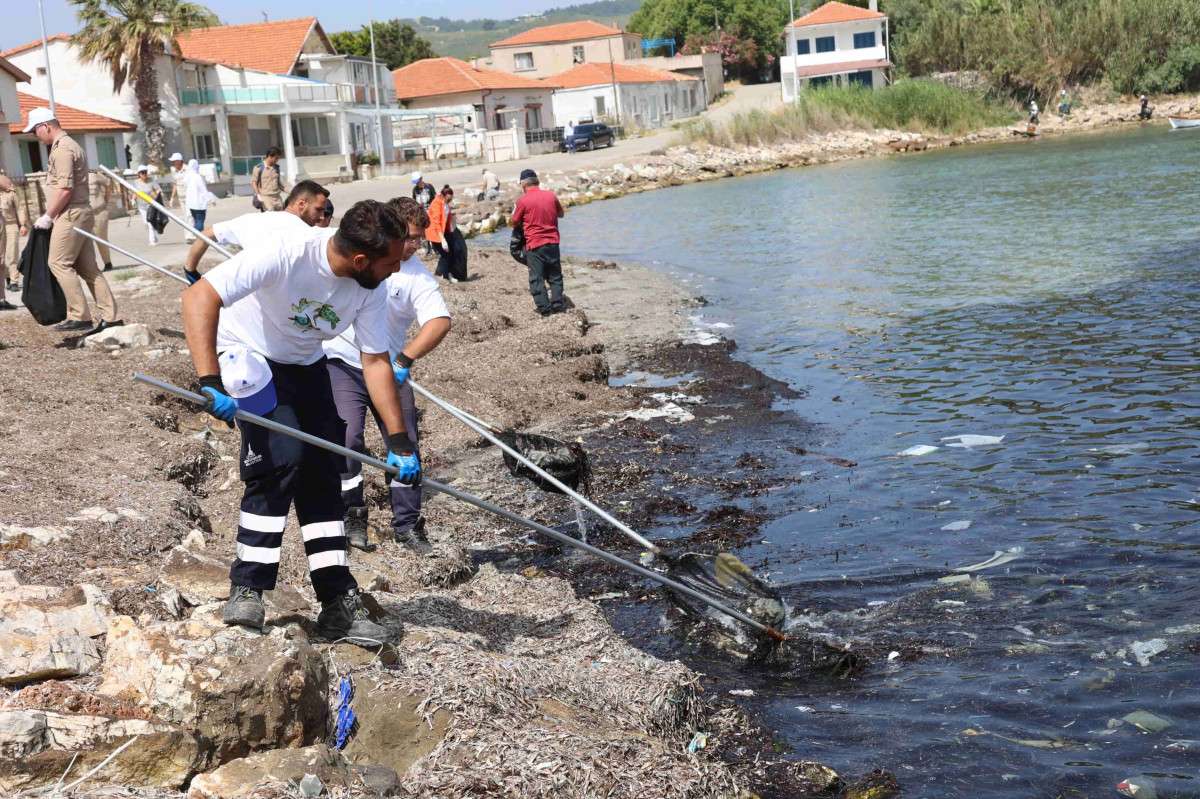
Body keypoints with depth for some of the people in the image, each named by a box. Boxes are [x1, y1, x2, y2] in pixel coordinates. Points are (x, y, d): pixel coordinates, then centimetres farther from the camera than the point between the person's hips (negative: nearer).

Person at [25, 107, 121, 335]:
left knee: (59, 263, -7)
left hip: (70, 215, -10)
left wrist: (48, 216, -13)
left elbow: (65, 189, -20)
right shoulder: (70, 145, 19)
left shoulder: (62, 149, -13)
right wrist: (51, 215, 18)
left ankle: (79, 317, -8)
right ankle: (110, 317, 8)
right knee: (87, 267, 9)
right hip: (79, 214, 10)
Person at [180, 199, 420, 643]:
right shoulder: (286, 253, -35)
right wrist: (210, 382, -47)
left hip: (305, 365, 6)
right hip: (247, 354, -6)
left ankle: (338, 605, 8)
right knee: (282, 456, -25)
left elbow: (376, 362, -8)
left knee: (323, 474, 1)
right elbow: (199, 297, -40)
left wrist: (399, 442, -11)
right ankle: (246, 590, -12)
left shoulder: (372, 288, -16)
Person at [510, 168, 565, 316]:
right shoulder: (551, 196, 3)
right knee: (555, 276, 15)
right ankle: (557, 304, 12)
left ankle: (544, 308, 0)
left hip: (534, 245, -4)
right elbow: (561, 214, 18)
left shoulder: (523, 200, -9)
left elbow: (515, 223, 2)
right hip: (552, 243, 4)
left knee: (537, 278, 4)